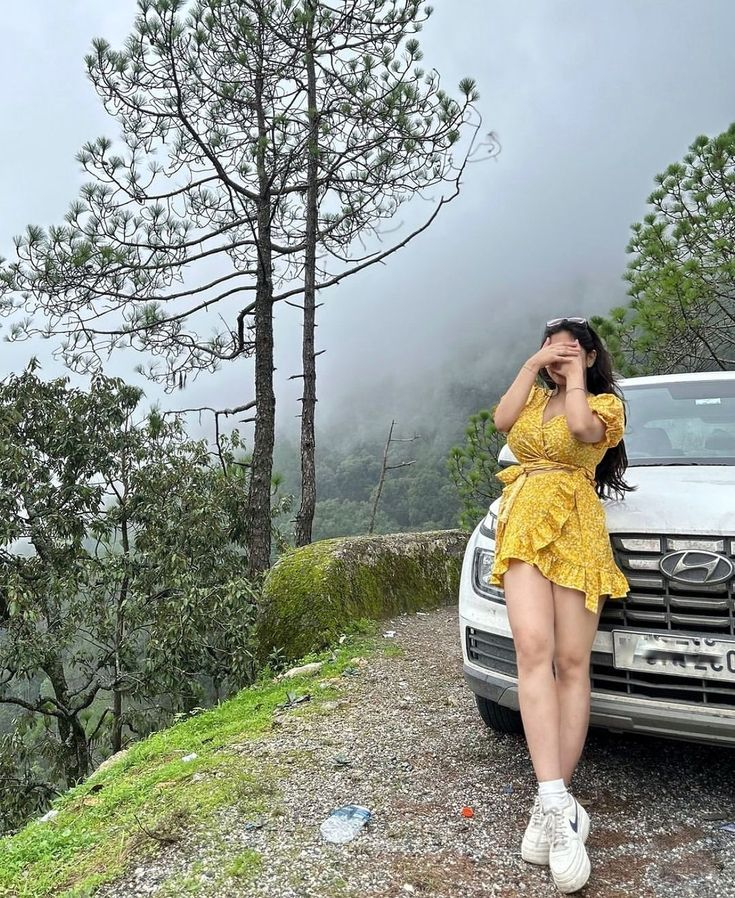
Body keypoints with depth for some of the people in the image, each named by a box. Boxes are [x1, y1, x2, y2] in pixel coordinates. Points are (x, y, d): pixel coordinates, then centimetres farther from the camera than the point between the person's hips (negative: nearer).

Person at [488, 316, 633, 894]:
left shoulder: (605, 401, 10)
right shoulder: (535, 396, 24)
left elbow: (581, 427, -14)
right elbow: (503, 420, 3)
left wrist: (576, 377, 1)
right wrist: (532, 366, 7)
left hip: (575, 531, -3)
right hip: (522, 527, 3)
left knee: (572, 663, -5)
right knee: (533, 649, -18)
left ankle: (552, 807, 2)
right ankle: (558, 803, -21)